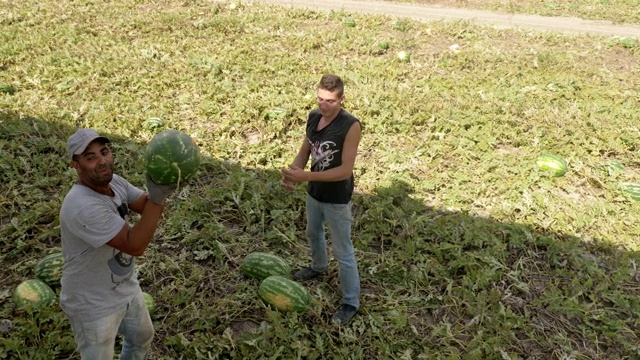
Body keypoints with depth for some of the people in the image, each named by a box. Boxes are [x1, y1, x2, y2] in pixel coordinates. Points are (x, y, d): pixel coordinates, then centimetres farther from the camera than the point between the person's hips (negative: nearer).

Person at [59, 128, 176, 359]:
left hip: (126, 288, 8)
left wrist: (162, 185, -26)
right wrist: (157, 197, -41)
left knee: (142, 338, 29)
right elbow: (135, 246, -34)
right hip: (94, 305, -8)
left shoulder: (113, 182, -7)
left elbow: (147, 208, -5)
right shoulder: (82, 206, -34)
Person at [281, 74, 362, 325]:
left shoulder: (351, 126, -26)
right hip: (314, 191, 7)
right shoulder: (313, 116, -5)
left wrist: (305, 176, -34)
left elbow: (345, 170, -28)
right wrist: (292, 171, -19)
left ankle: (351, 302, 22)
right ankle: (319, 266, 60)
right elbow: (305, 150, 3)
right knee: (313, 233, 30)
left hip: (337, 198, -7)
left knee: (342, 251, 5)